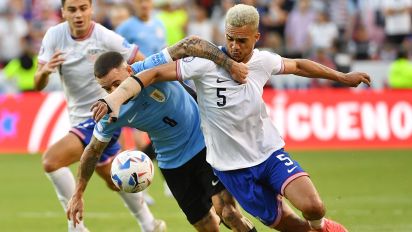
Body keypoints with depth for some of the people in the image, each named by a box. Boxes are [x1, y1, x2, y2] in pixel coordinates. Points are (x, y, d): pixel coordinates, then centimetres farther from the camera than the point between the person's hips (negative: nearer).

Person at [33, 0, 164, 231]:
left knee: (51, 160, -24)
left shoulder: (106, 38, -18)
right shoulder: (54, 35, -6)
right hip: (79, 117, 6)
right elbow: (38, 86, -9)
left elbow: (143, 63, -8)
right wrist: (44, 71, -31)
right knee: (114, 180, 23)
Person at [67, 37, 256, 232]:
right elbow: (93, 150, 2)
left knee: (227, 212, -19)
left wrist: (230, 65, -41)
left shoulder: (150, 69, -26)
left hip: (203, 143, -3)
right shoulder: (111, 114, -14)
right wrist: (78, 194, 5)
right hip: (172, 163, 3)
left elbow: (191, 43, -32)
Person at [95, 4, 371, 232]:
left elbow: (297, 65, 15)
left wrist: (342, 76, 24)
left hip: (270, 152, 2)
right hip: (232, 166, -2)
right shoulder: (205, 64, -19)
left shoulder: (263, 61, -6)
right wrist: (116, 97, -36)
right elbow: (153, 74, -21)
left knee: (312, 207, -20)